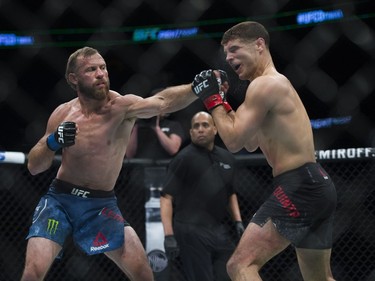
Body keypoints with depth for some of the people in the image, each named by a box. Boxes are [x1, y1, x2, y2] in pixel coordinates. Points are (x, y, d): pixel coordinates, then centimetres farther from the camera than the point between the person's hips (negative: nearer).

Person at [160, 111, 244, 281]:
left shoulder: (226, 157, 14)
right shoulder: (184, 158, -4)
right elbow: (167, 197, -8)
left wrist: (238, 221, 15)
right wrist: (169, 235, -16)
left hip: (220, 231, 6)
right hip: (192, 232, -6)